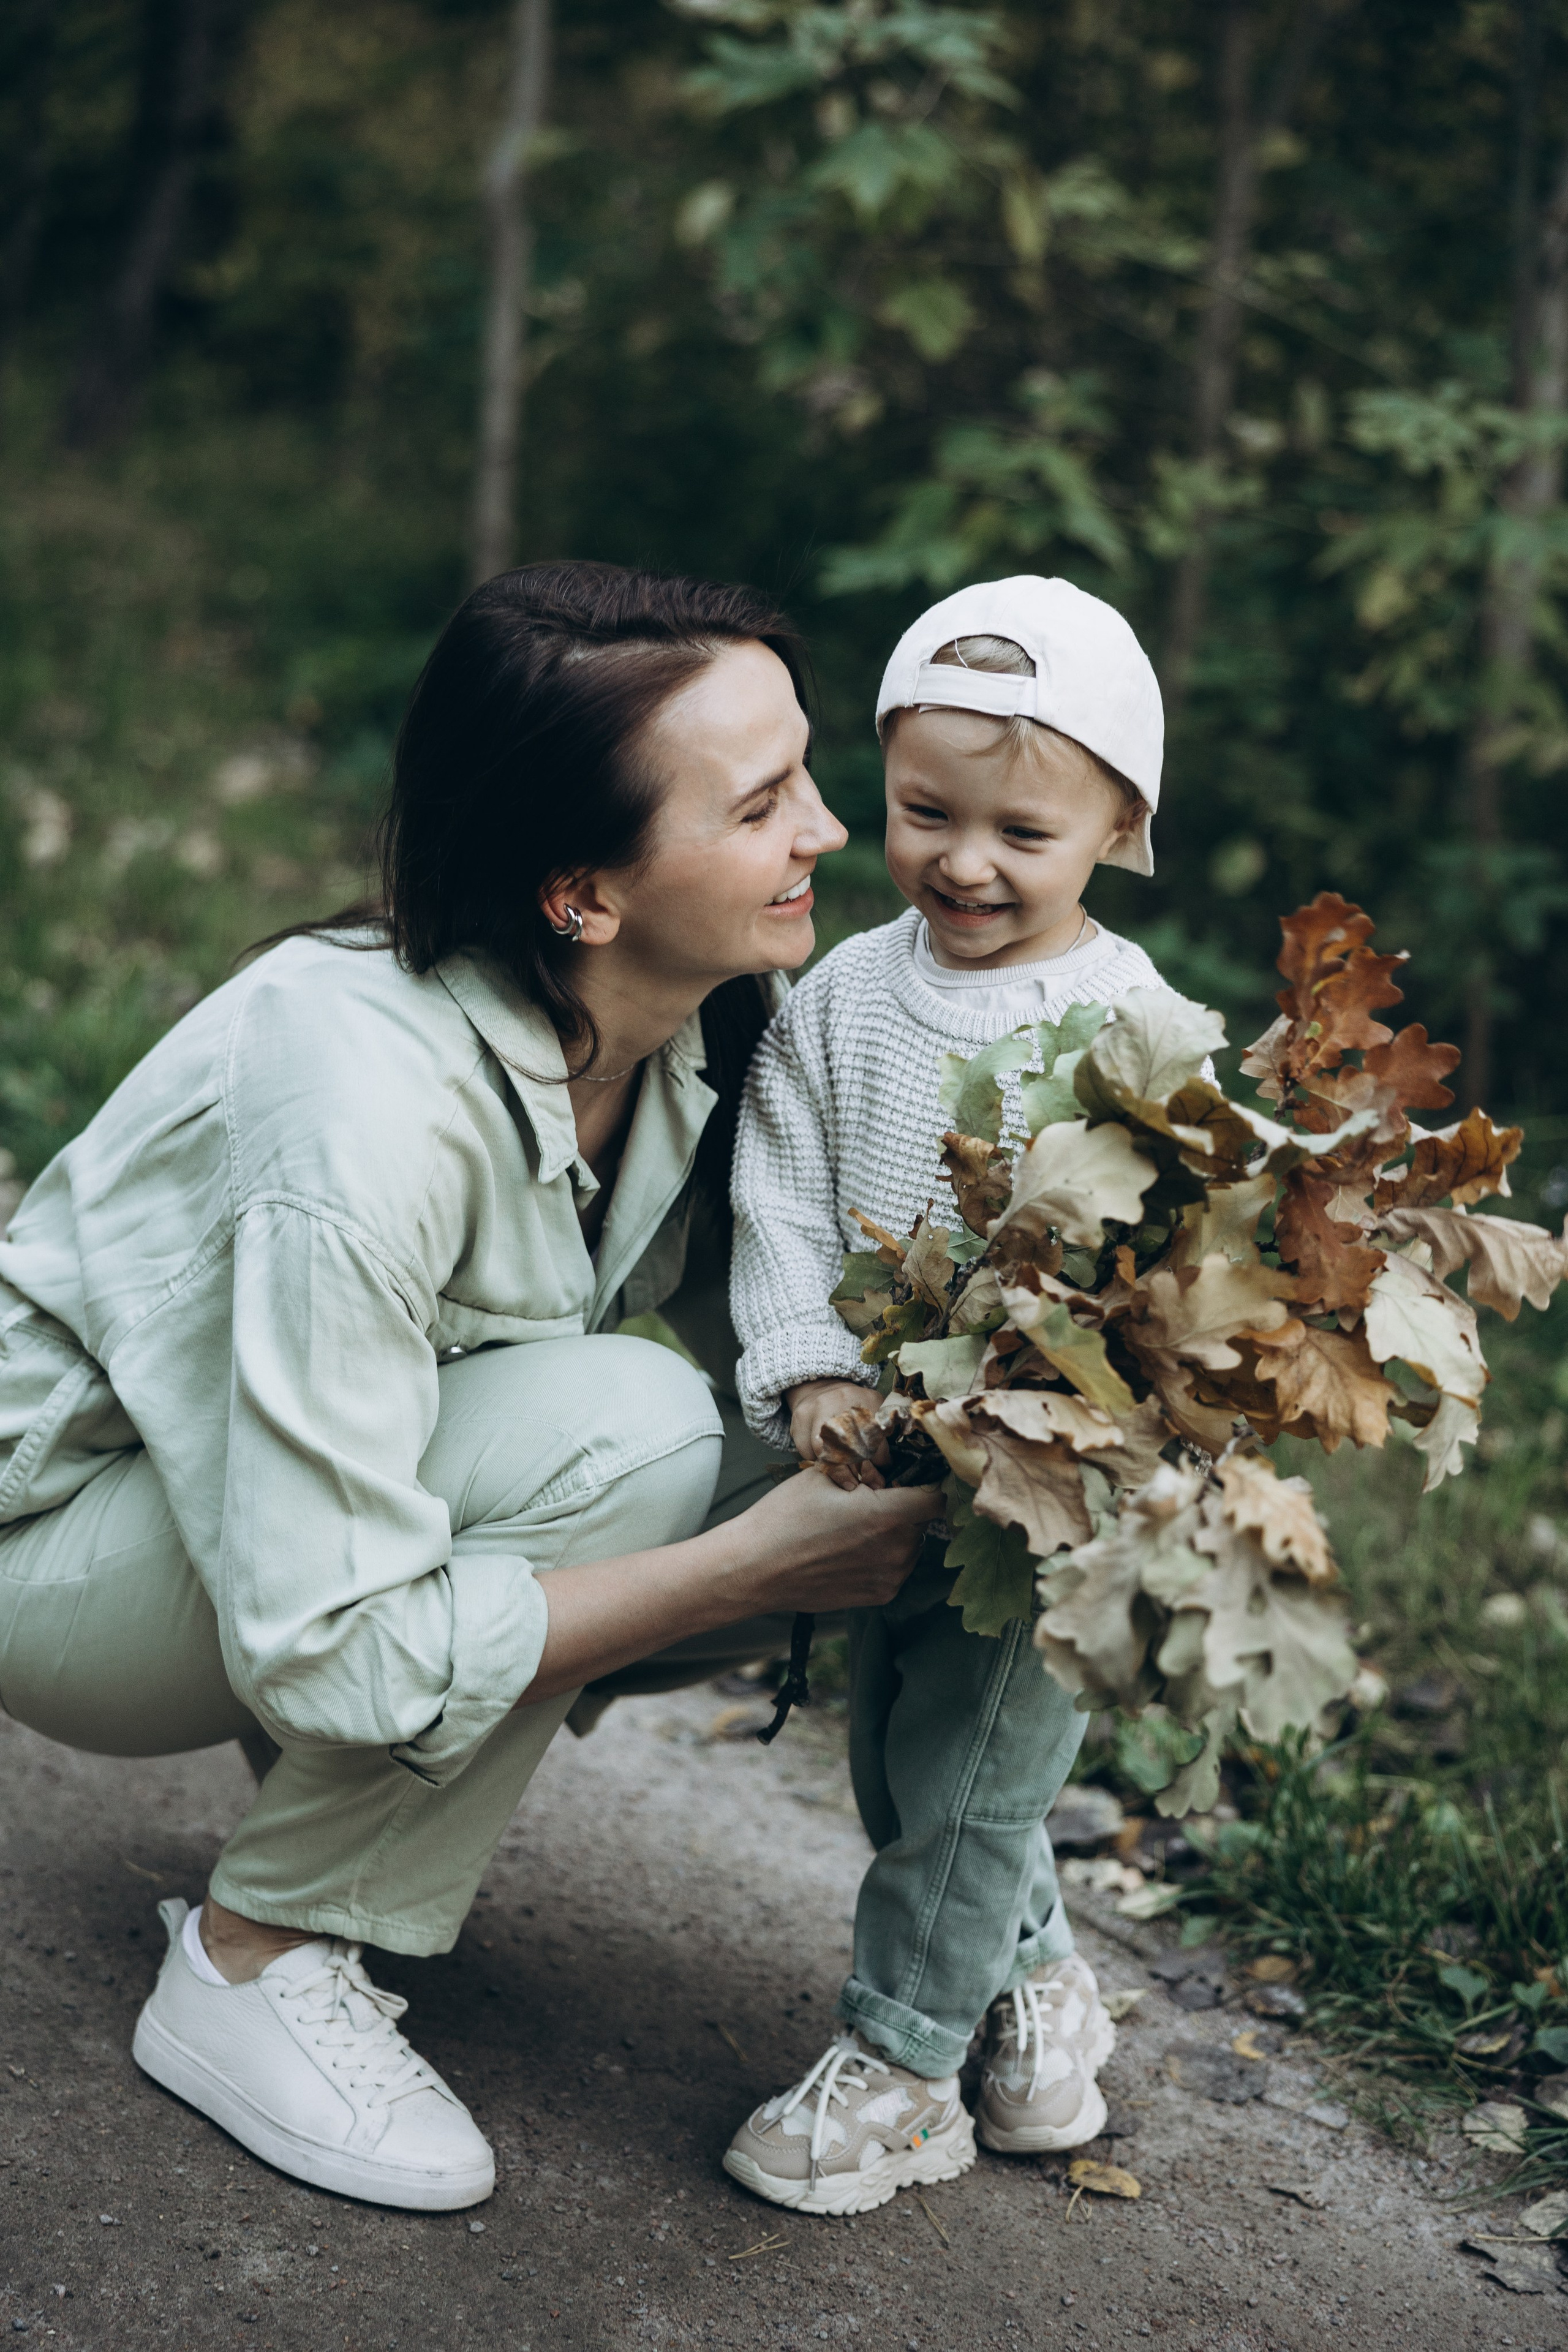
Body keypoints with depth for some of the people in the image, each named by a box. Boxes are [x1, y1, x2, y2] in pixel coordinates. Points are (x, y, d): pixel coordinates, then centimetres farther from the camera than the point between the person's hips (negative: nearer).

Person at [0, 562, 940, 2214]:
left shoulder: (713, 1026, -12)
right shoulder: (369, 1095, -34)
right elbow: (335, 1651, -33)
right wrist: (756, 1560, -30)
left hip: (381, 1488, 7)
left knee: (833, 1503, -12)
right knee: (622, 1431, -30)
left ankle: (327, 1789, 6)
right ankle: (257, 1963, -13)